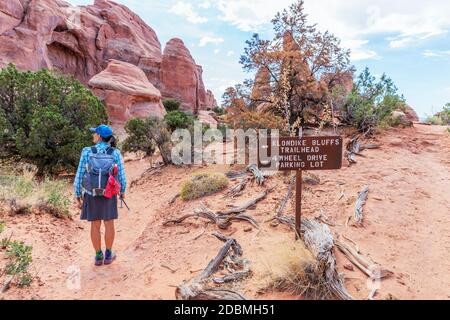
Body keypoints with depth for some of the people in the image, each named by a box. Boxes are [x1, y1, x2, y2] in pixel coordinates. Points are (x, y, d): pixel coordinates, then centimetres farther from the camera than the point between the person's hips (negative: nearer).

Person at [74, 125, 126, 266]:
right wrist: (122, 191, 11)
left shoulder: (87, 152, -13)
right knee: (109, 223, 14)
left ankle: (99, 256, 23)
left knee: (95, 225, 13)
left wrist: (78, 195, 2)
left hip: (91, 194, 1)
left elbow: (79, 176, -10)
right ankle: (108, 255, 24)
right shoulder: (115, 153, -11)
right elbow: (121, 176, -8)